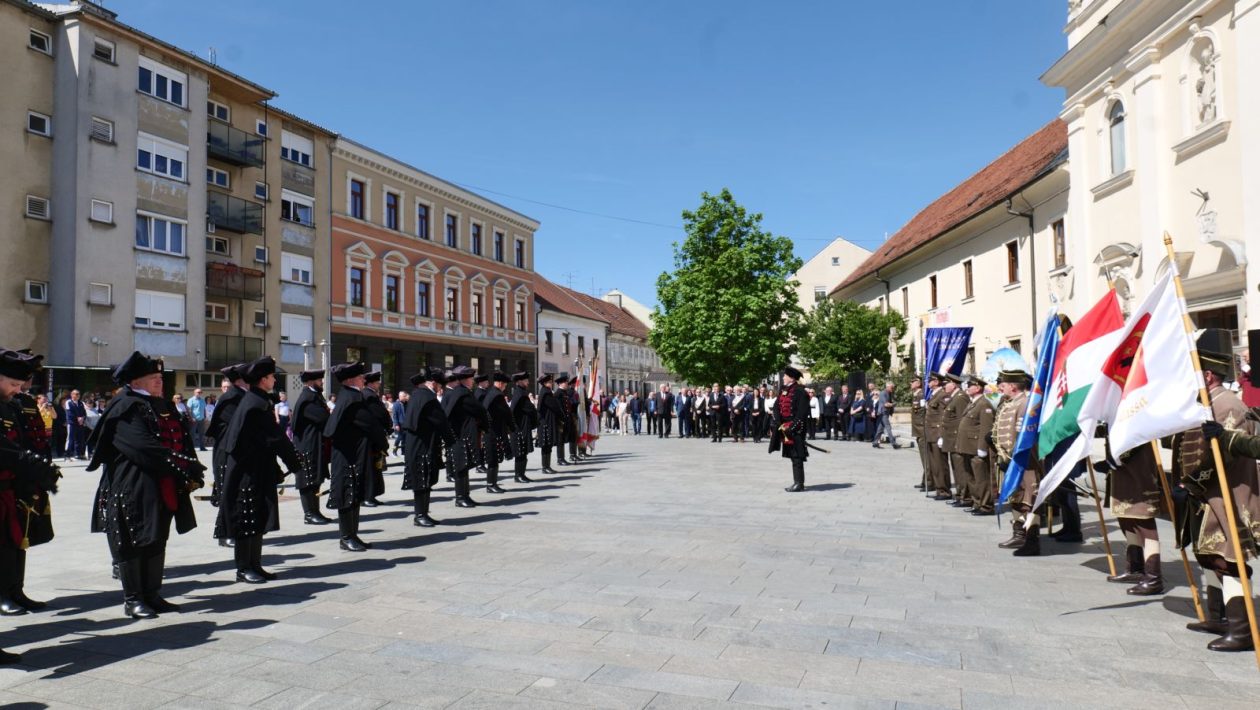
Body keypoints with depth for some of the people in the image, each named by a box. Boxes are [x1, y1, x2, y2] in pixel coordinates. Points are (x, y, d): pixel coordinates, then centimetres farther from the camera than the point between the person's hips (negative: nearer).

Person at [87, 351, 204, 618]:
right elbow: (144, 447, -22)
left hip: (162, 490, 8)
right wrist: (182, 467, -23)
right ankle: (132, 600, 10)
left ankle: (152, 595, 21)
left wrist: (192, 470, -6)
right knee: (132, 542, 1)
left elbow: (183, 441, 9)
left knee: (157, 541, 12)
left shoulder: (164, 406, 14)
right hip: (133, 489, -8)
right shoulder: (125, 408, -11)